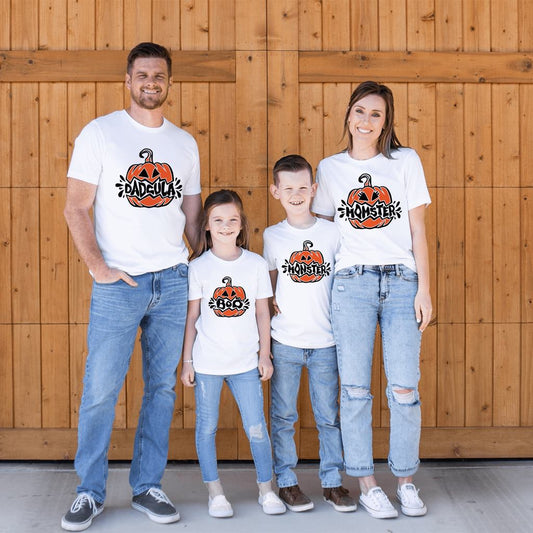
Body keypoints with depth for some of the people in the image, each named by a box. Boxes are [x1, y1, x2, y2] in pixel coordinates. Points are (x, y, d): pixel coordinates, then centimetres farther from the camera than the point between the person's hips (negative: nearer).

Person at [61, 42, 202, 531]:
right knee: (100, 391, -2)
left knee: (162, 389, 8)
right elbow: (76, 208, -3)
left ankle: (148, 487, 22)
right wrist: (98, 267, -12)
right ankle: (90, 493, 15)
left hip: (173, 282, 4)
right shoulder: (100, 133, 0)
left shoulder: (184, 143, 12)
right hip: (117, 284, -3)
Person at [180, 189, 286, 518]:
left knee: (257, 428, 4)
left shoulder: (256, 264, 1)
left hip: (246, 362, 1)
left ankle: (267, 489, 21)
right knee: (207, 427, 7)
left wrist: (265, 354, 5)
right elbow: (192, 316, 1)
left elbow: (262, 313, 7)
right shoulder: (198, 267, -2)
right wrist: (187, 361, 1)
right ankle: (215, 492, 22)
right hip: (207, 362, 0)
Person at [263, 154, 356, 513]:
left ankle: (333, 481, 21)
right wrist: (271, 302, -4)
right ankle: (286, 482, 20)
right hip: (285, 341, 0)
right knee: (284, 415, 7)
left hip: (325, 341, 0)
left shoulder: (332, 232, 1)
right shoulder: (273, 236, 2)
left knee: (329, 415, 8)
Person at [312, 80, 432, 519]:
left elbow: (418, 231, 6)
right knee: (355, 389, 1)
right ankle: (366, 483, 14)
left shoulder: (406, 161, 8)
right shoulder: (330, 169, 11)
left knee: (404, 388, -2)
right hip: (352, 283, 1)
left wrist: (424, 290, 0)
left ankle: (406, 481, 16)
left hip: (402, 283, 0)